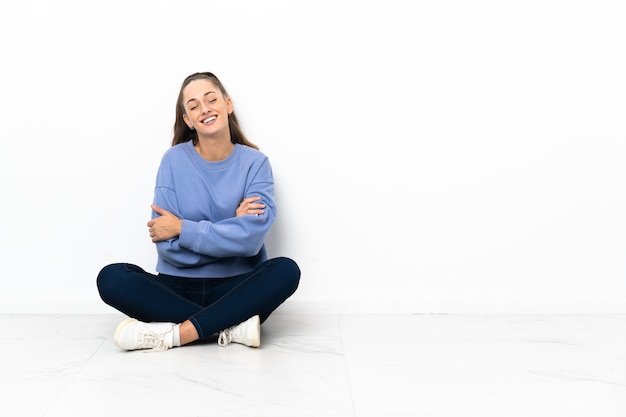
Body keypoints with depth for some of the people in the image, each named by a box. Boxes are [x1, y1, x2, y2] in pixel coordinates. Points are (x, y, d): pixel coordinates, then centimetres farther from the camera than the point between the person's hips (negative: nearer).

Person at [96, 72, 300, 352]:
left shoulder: (255, 162, -3)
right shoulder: (174, 160, -3)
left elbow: (251, 238, -18)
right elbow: (166, 244, -11)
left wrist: (183, 229, -13)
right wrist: (231, 228, -16)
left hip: (237, 287, -1)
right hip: (179, 286, 1)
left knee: (286, 270, -29)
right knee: (111, 278, -23)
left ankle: (173, 333, -27)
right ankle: (233, 325, -25)